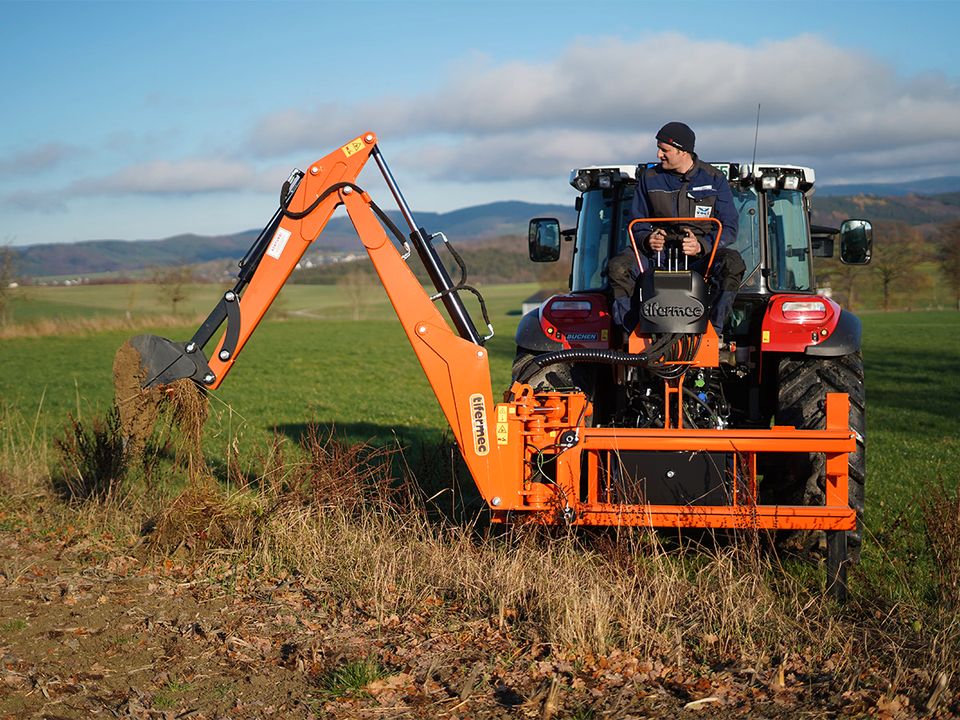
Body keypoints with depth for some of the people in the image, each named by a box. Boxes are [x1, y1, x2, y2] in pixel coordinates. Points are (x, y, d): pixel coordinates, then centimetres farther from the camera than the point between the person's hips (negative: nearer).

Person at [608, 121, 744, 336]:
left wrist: (701, 245, -23)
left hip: (701, 256, -1)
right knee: (617, 268, -27)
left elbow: (728, 228, -2)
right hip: (658, 253, 1)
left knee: (733, 264, -34)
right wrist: (647, 240, -16)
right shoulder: (649, 178, 6)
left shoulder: (714, 179, 1)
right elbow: (636, 223, 9)